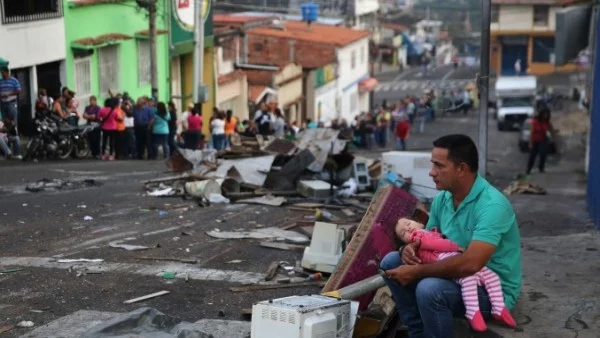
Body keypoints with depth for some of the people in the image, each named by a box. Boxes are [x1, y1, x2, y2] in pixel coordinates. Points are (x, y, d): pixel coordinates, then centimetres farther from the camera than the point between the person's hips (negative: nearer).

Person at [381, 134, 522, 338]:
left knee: (430, 289, -33)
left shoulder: (492, 205, -27)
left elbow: (470, 264, -37)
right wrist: (409, 248, -13)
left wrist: (416, 272, -29)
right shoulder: (442, 199, -1)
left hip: (494, 289, -8)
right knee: (392, 262, -1)